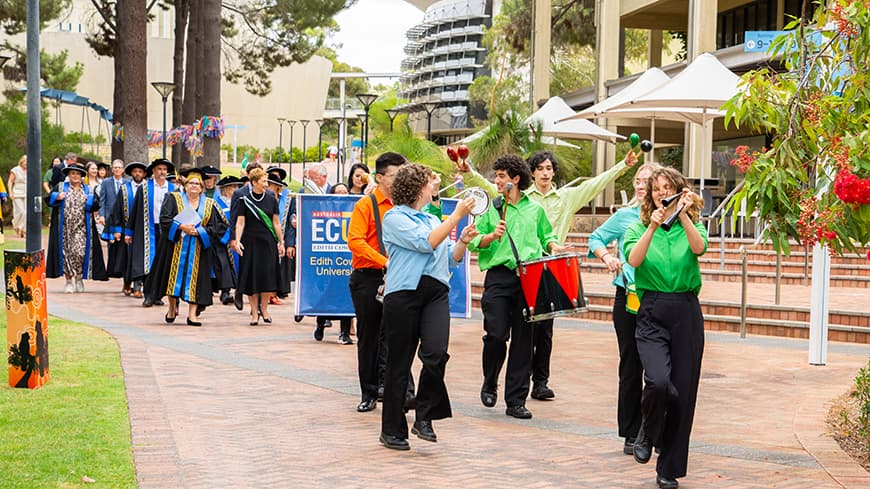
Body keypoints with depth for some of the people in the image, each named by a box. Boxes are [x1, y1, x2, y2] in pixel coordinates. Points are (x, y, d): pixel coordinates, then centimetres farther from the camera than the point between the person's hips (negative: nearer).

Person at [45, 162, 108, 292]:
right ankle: (69, 281, 12)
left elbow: (96, 206, 6)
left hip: (81, 229, 0)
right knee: (67, 253, 2)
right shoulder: (61, 187, 9)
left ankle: (79, 278, 8)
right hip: (65, 228, 0)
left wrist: (91, 200, -12)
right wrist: (57, 197, -11)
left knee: (80, 252, -11)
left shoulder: (87, 190, 11)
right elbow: (48, 199, 7)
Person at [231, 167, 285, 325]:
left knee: (267, 276, -2)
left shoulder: (271, 199, 6)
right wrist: (237, 241, -17)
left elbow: (276, 222, 8)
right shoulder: (244, 200, -1)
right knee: (252, 277, 0)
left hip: (268, 242, 2)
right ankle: (254, 312, 8)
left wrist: (281, 242, 5)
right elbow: (240, 222, -5)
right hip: (250, 242, -2)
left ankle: (263, 308, 15)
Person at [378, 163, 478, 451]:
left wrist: (463, 242, 4)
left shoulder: (433, 219, 21)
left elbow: (450, 259, 22)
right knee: (399, 362, 1)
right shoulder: (395, 218, 0)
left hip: (436, 292, 5)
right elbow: (427, 243, -12)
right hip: (404, 293, -5)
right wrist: (457, 216, -8)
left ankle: (424, 417, -2)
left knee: (436, 353, -17)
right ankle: (392, 430, 12)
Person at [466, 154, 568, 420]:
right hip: (499, 277, -2)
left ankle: (516, 400, 8)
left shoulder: (535, 209, 14)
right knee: (496, 334, -12)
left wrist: (553, 246, 3)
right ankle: (489, 384, 16)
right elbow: (474, 242, 6)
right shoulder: (490, 208, 8)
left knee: (523, 338, 2)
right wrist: (493, 235, -12)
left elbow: (546, 236, 24)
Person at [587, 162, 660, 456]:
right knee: (631, 368, 6)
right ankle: (631, 434, 16)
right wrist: (606, 256, -2)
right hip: (628, 298, 1)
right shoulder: (625, 216, 6)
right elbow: (596, 239, 17)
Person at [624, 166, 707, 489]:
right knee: (658, 382, -24)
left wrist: (683, 214, -23)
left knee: (682, 392, 2)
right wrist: (653, 226, -22)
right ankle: (647, 433, 9)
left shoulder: (691, 226, 10)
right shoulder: (638, 227, 8)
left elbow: (699, 248, -13)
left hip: (686, 313, 2)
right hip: (651, 314, -2)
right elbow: (634, 259, -12)